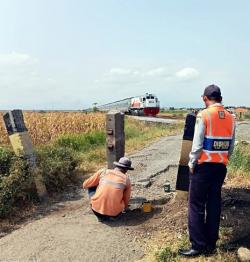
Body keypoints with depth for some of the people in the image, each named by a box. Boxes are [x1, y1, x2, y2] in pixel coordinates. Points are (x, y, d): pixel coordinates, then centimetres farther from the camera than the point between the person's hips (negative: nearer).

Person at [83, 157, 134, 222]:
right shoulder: (127, 180, 6)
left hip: (97, 209, -1)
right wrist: (124, 207, 42)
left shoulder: (103, 171, 4)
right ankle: (110, 215, 9)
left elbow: (85, 185, 15)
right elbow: (126, 200, 19)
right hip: (114, 214, 1)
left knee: (91, 187, 22)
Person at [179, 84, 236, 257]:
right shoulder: (230, 118, 6)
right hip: (221, 167, 6)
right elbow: (231, 147, 8)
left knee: (196, 205, 4)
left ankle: (198, 246, 8)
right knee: (214, 204, 14)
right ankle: (211, 244, 23)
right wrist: (222, 160, 17)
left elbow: (197, 144, -14)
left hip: (204, 166, -6)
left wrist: (192, 164, -3)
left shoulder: (204, 115, -12)